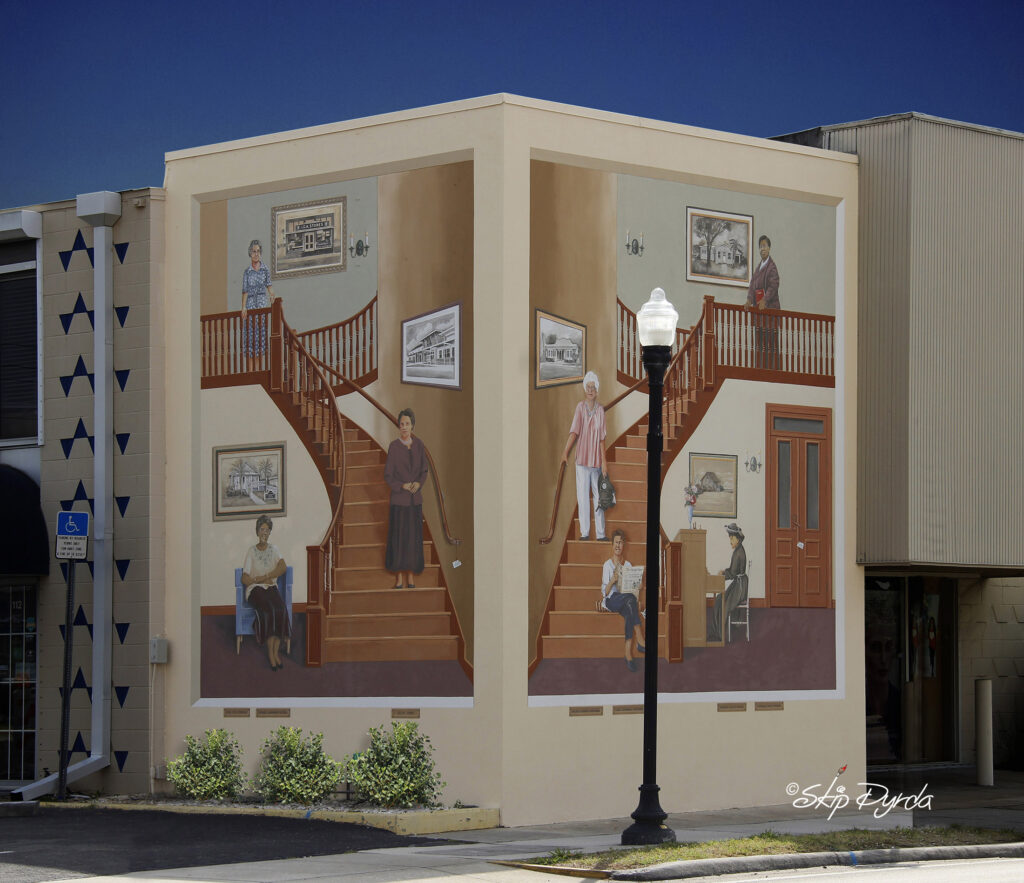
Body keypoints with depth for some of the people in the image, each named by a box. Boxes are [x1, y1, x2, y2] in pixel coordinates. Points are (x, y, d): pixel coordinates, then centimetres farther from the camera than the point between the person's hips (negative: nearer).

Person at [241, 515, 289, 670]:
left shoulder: (273, 549, 15)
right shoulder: (251, 552, 8)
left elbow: (283, 567, -3)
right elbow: (245, 579, 1)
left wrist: (263, 577, -12)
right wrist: (263, 580, -8)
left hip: (271, 588, 2)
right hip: (255, 589, -2)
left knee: (280, 610, -30)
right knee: (268, 611, -32)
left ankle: (275, 651, -25)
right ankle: (272, 653, -27)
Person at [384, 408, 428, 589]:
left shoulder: (418, 445, 4)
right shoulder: (394, 446, -6)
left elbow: (424, 470, 11)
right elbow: (388, 475, -4)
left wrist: (418, 483, -8)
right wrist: (402, 486, -16)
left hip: (415, 497, 3)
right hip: (399, 497, -3)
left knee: (414, 537, 6)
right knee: (398, 536, -2)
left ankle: (410, 577, 14)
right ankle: (398, 578, 7)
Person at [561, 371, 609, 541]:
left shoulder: (600, 410, 3)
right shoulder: (580, 407, -1)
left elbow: (602, 438, 3)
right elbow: (574, 431, -8)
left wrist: (604, 461, -1)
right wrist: (565, 452, -19)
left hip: (597, 461, 1)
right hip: (582, 459, -1)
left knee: (598, 495, 6)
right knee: (583, 496, -2)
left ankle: (600, 533, 11)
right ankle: (584, 532, 3)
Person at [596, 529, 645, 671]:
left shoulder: (628, 565, 20)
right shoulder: (608, 565, 9)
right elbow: (605, 592, 2)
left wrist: (636, 603, 0)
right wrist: (612, 581, -17)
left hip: (627, 599, 3)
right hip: (611, 600, -3)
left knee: (628, 611, -35)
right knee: (630, 598, -37)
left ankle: (628, 652, -44)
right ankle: (639, 640, -45)